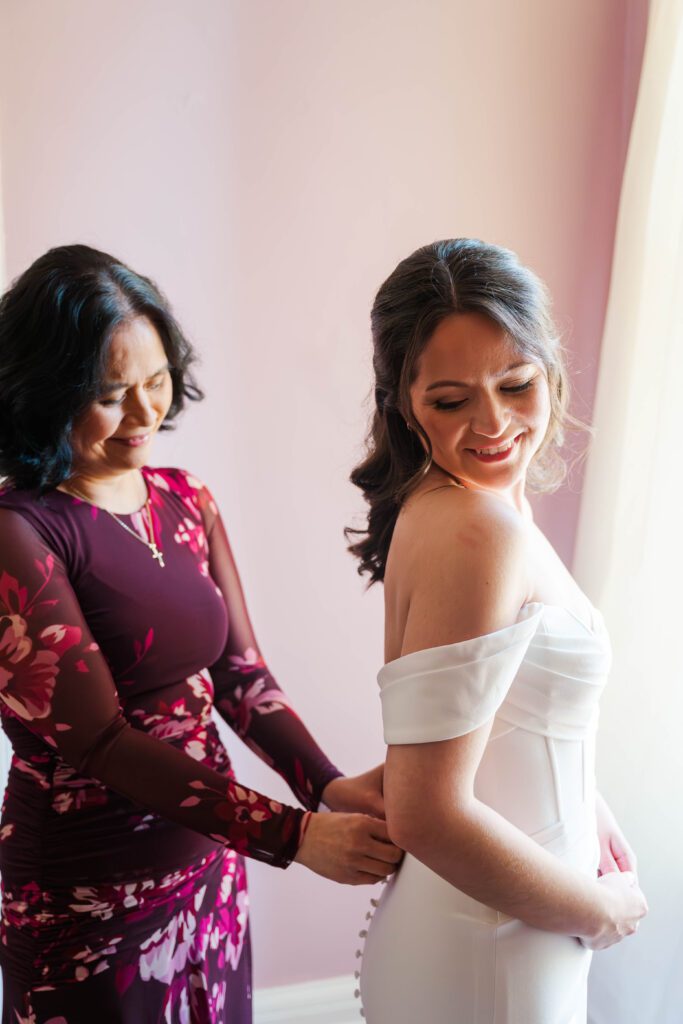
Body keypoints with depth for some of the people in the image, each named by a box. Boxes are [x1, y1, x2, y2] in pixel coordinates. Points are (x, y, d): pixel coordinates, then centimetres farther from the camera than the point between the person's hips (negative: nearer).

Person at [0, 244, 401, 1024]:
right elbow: (104, 740, -22)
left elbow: (240, 673, -1)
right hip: (88, 898, -5)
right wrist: (295, 837, -26)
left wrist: (329, 787, -16)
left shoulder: (187, 502, 0)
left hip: (211, 861, 6)